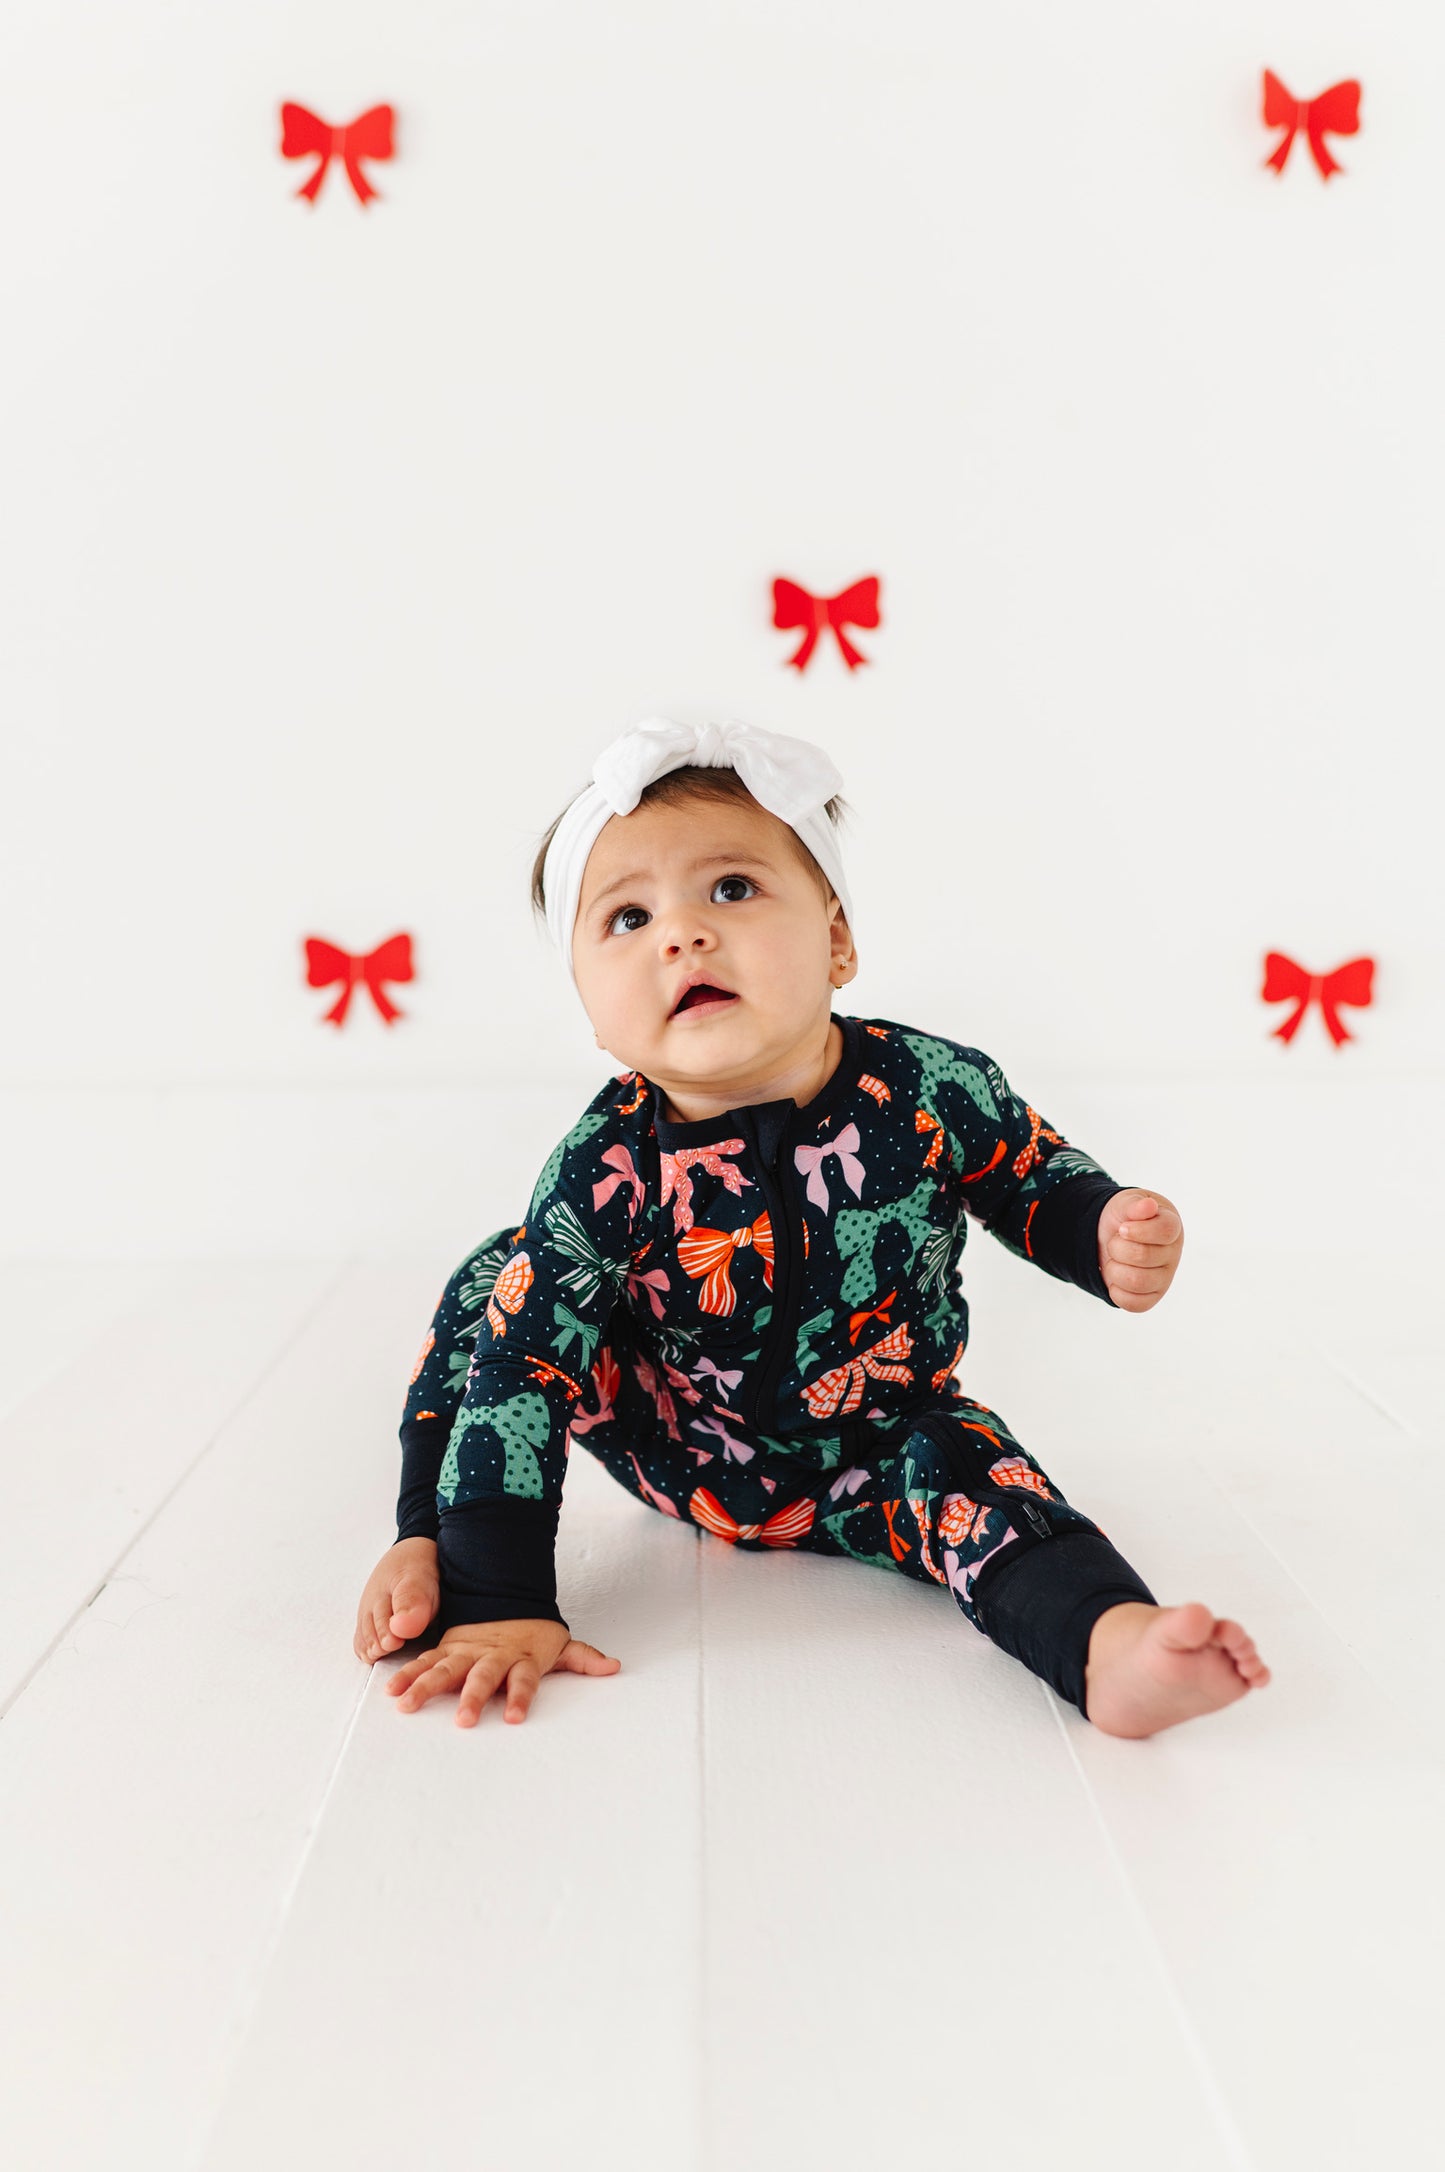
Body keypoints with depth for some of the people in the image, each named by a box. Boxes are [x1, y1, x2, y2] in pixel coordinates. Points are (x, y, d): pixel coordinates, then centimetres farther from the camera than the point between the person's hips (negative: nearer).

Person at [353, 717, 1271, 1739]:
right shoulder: (607, 1169, -27)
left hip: (875, 1460, 1)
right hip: (676, 1450, 0)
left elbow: (1036, 1182, -3)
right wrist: (498, 1600, -32)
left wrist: (1105, 1234, -27)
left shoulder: (932, 1089, -23)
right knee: (501, 1289, -15)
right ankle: (430, 1540, -5)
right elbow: (518, 1372, -28)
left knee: (961, 1465, -29)